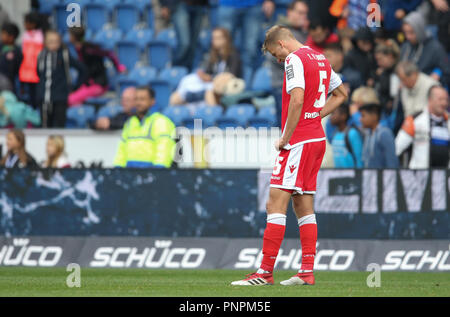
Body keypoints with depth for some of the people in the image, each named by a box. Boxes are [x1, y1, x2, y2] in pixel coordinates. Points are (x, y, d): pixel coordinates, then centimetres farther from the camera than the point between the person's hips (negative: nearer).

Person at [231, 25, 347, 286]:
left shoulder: (294, 59, -11)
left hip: (299, 142, -9)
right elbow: (341, 94, 27)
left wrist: (286, 138, -16)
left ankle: (266, 272, -11)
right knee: (304, 208, 11)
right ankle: (307, 272, 9)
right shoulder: (320, 59, 16)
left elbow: (297, 100, -23)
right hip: (317, 139, 9)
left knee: (276, 204, -9)